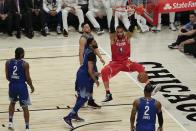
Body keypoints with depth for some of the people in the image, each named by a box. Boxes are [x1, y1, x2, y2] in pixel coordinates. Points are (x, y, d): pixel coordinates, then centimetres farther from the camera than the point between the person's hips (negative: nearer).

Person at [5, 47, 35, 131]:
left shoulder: (8, 62, -3)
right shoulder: (25, 64, -14)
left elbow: (7, 77, 3)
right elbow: (27, 78, -10)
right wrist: (31, 86, 8)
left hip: (12, 86, 4)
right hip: (22, 86, -4)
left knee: (12, 103, 30)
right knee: (25, 107, 8)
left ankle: (10, 122, 26)